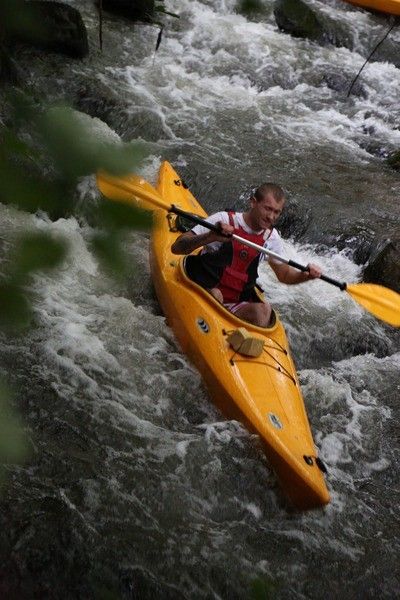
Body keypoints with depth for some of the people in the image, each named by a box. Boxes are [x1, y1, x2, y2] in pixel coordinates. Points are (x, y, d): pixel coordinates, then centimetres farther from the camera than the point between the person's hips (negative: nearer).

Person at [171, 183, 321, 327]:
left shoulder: (272, 237, 6)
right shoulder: (224, 220, -10)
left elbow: (284, 274, 19)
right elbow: (176, 247, -15)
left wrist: (305, 275, -4)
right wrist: (210, 236, -32)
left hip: (236, 306, 4)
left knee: (263, 310, -26)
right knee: (214, 294, -36)